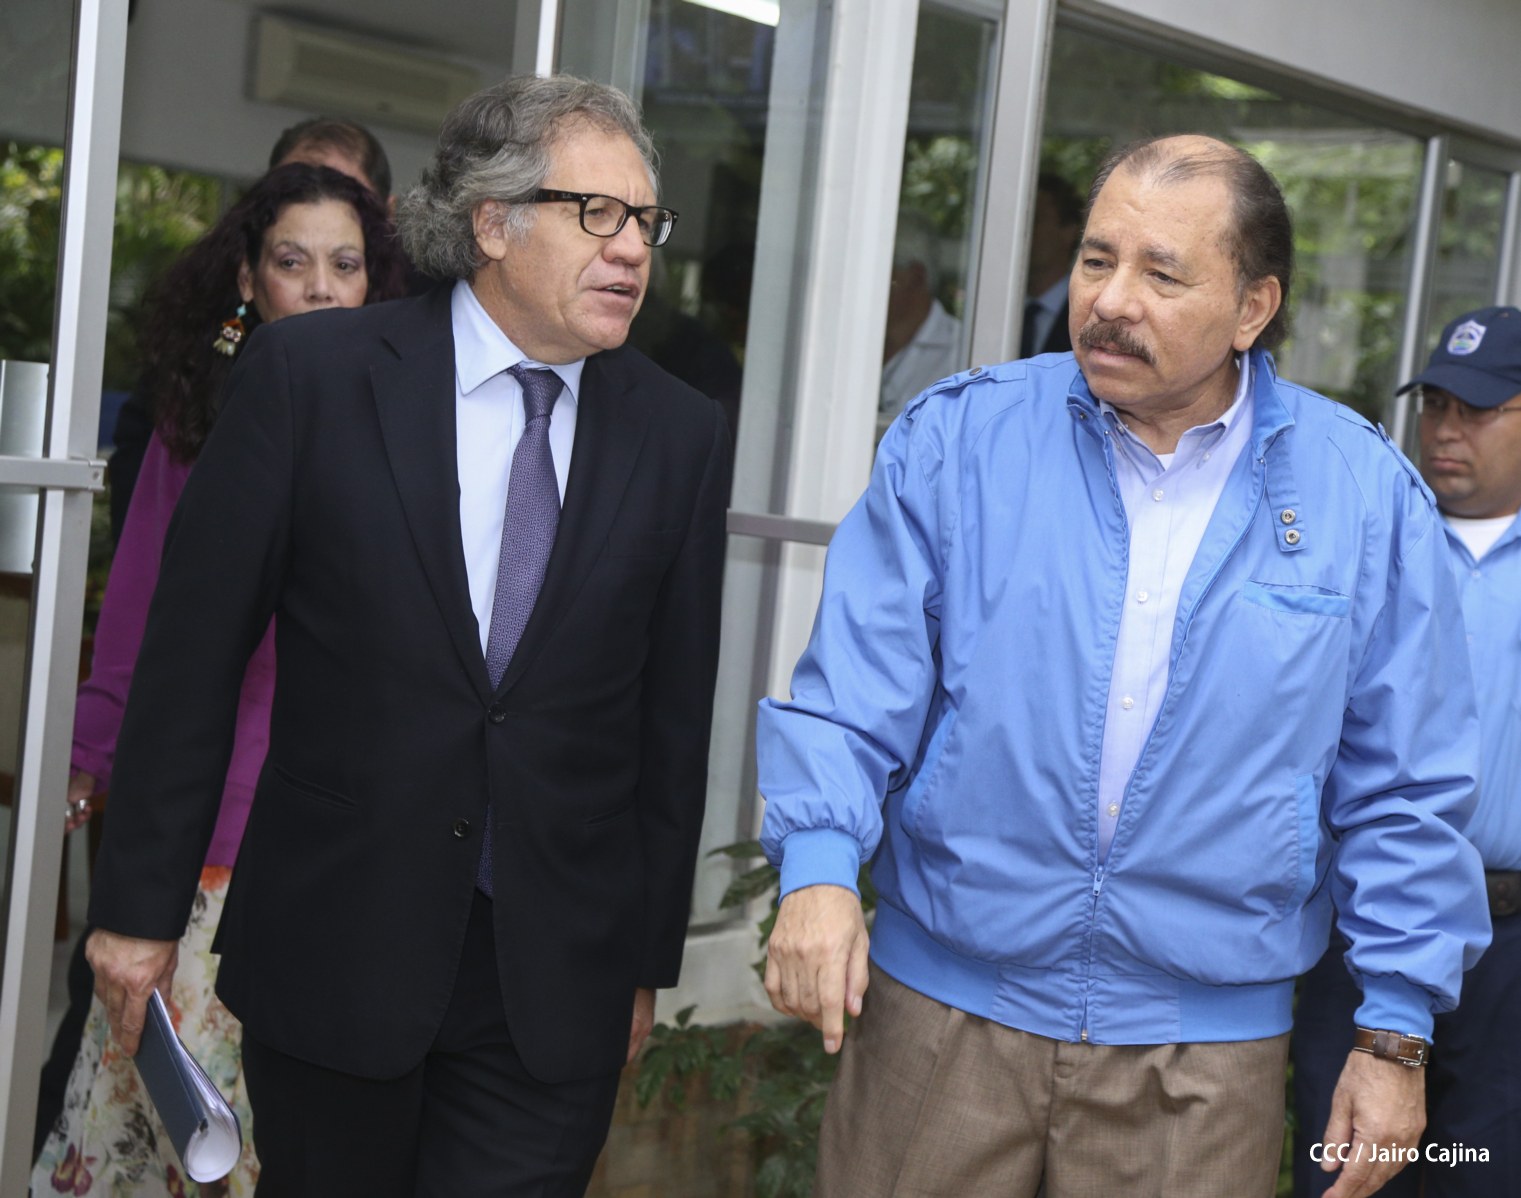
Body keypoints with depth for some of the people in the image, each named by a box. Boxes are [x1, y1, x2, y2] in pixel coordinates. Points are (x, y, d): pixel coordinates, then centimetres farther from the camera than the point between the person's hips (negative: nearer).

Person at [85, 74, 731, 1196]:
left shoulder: (681, 434, 2)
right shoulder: (310, 375, -5)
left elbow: (675, 713, 6)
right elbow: (193, 653, -3)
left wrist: (649, 957, 9)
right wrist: (141, 904, -2)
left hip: (557, 979, 1)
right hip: (331, 947, -1)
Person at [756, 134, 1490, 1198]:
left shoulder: (1365, 497, 0)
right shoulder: (958, 439, -1)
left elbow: (1405, 793, 3)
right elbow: (857, 688, -2)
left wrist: (1396, 1032, 1)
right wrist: (820, 864, -18)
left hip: (1204, 1047, 0)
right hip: (939, 1003, 0)